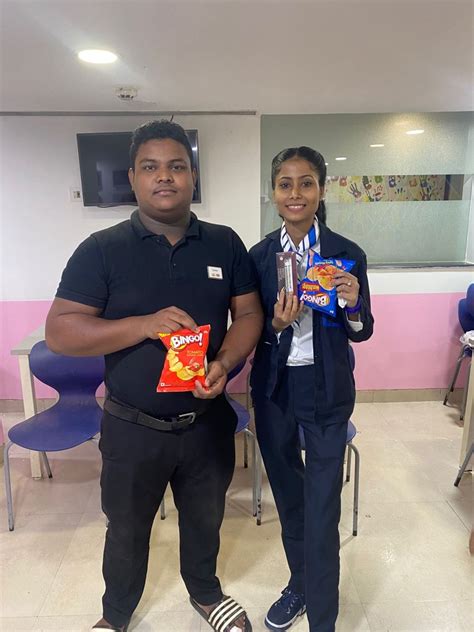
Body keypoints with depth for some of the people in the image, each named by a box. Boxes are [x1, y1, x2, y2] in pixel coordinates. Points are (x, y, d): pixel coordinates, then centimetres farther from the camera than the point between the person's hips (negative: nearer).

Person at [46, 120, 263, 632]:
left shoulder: (225, 244, -1)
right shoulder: (101, 250, -10)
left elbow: (248, 313, 1)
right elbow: (59, 332, -13)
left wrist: (224, 364, -19)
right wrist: (144, 324, -26)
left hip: (209, 422, 2)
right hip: (133, 428, -1)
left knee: (205, 519, 24)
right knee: (126, 529, 21)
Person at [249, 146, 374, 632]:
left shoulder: (347, 254, -7)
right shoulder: (259, 256, -3)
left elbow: (362, 333, 0)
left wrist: (353, 305, -21)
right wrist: (276, 324, -20)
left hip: (326, 392, -2)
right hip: (273, 390, 3)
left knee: (322, 509, 3)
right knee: (288, 496, 21)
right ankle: (299, 584, 47)